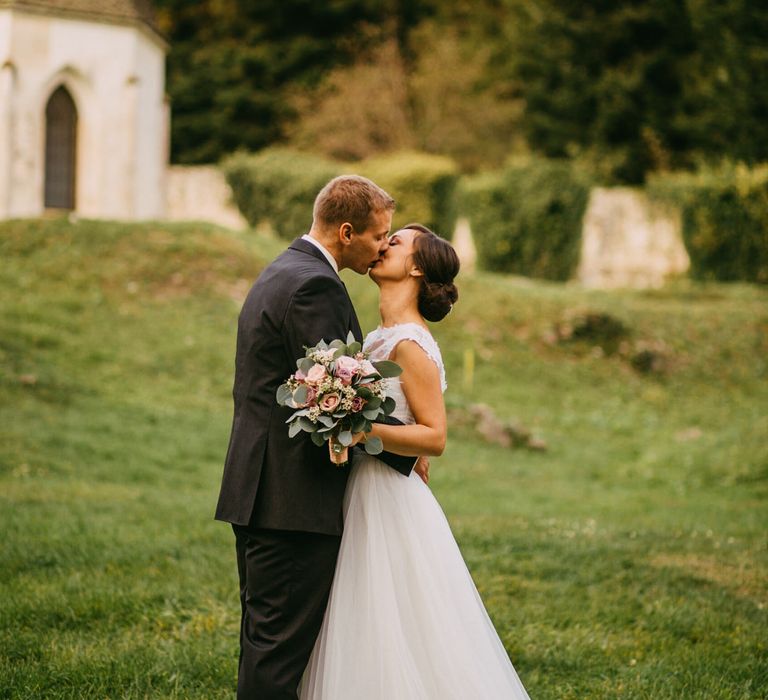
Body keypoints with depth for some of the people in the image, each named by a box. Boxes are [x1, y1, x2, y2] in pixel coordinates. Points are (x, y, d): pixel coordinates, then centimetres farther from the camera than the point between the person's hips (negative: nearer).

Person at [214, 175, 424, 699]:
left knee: (264, 638, 16)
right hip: (295, 499, -11)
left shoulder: (279, 274, 17)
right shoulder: (314, 286, -16)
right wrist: (408, 449, -8)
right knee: (281, 643, -6)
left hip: (257, 492, 11)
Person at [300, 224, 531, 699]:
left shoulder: (411, 344, -14)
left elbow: (435, 436, -18)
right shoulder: (380, 338, 12)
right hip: (363, 498, 9)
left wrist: (365, 429, -28)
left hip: (391, 504, -9)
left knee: (396, 639, -3)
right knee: (364, 641, 13)